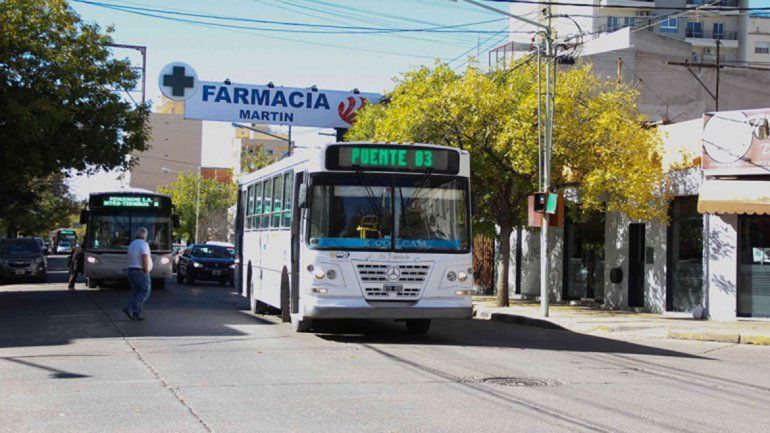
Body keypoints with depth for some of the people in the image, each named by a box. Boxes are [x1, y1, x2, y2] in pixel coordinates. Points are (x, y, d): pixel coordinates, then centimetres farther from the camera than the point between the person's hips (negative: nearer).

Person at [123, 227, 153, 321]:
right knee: (145, 292, -5)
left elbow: (130, 259, 17)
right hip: (141, 272, -9)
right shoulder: (143, 244, -12)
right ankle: (130, 308, -18)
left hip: (131, 271, 9)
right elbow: (144, 257, -25)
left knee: (136, 293, 10)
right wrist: (146, 270, -17)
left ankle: (136, 314, 5)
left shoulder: (132, 244, 15)